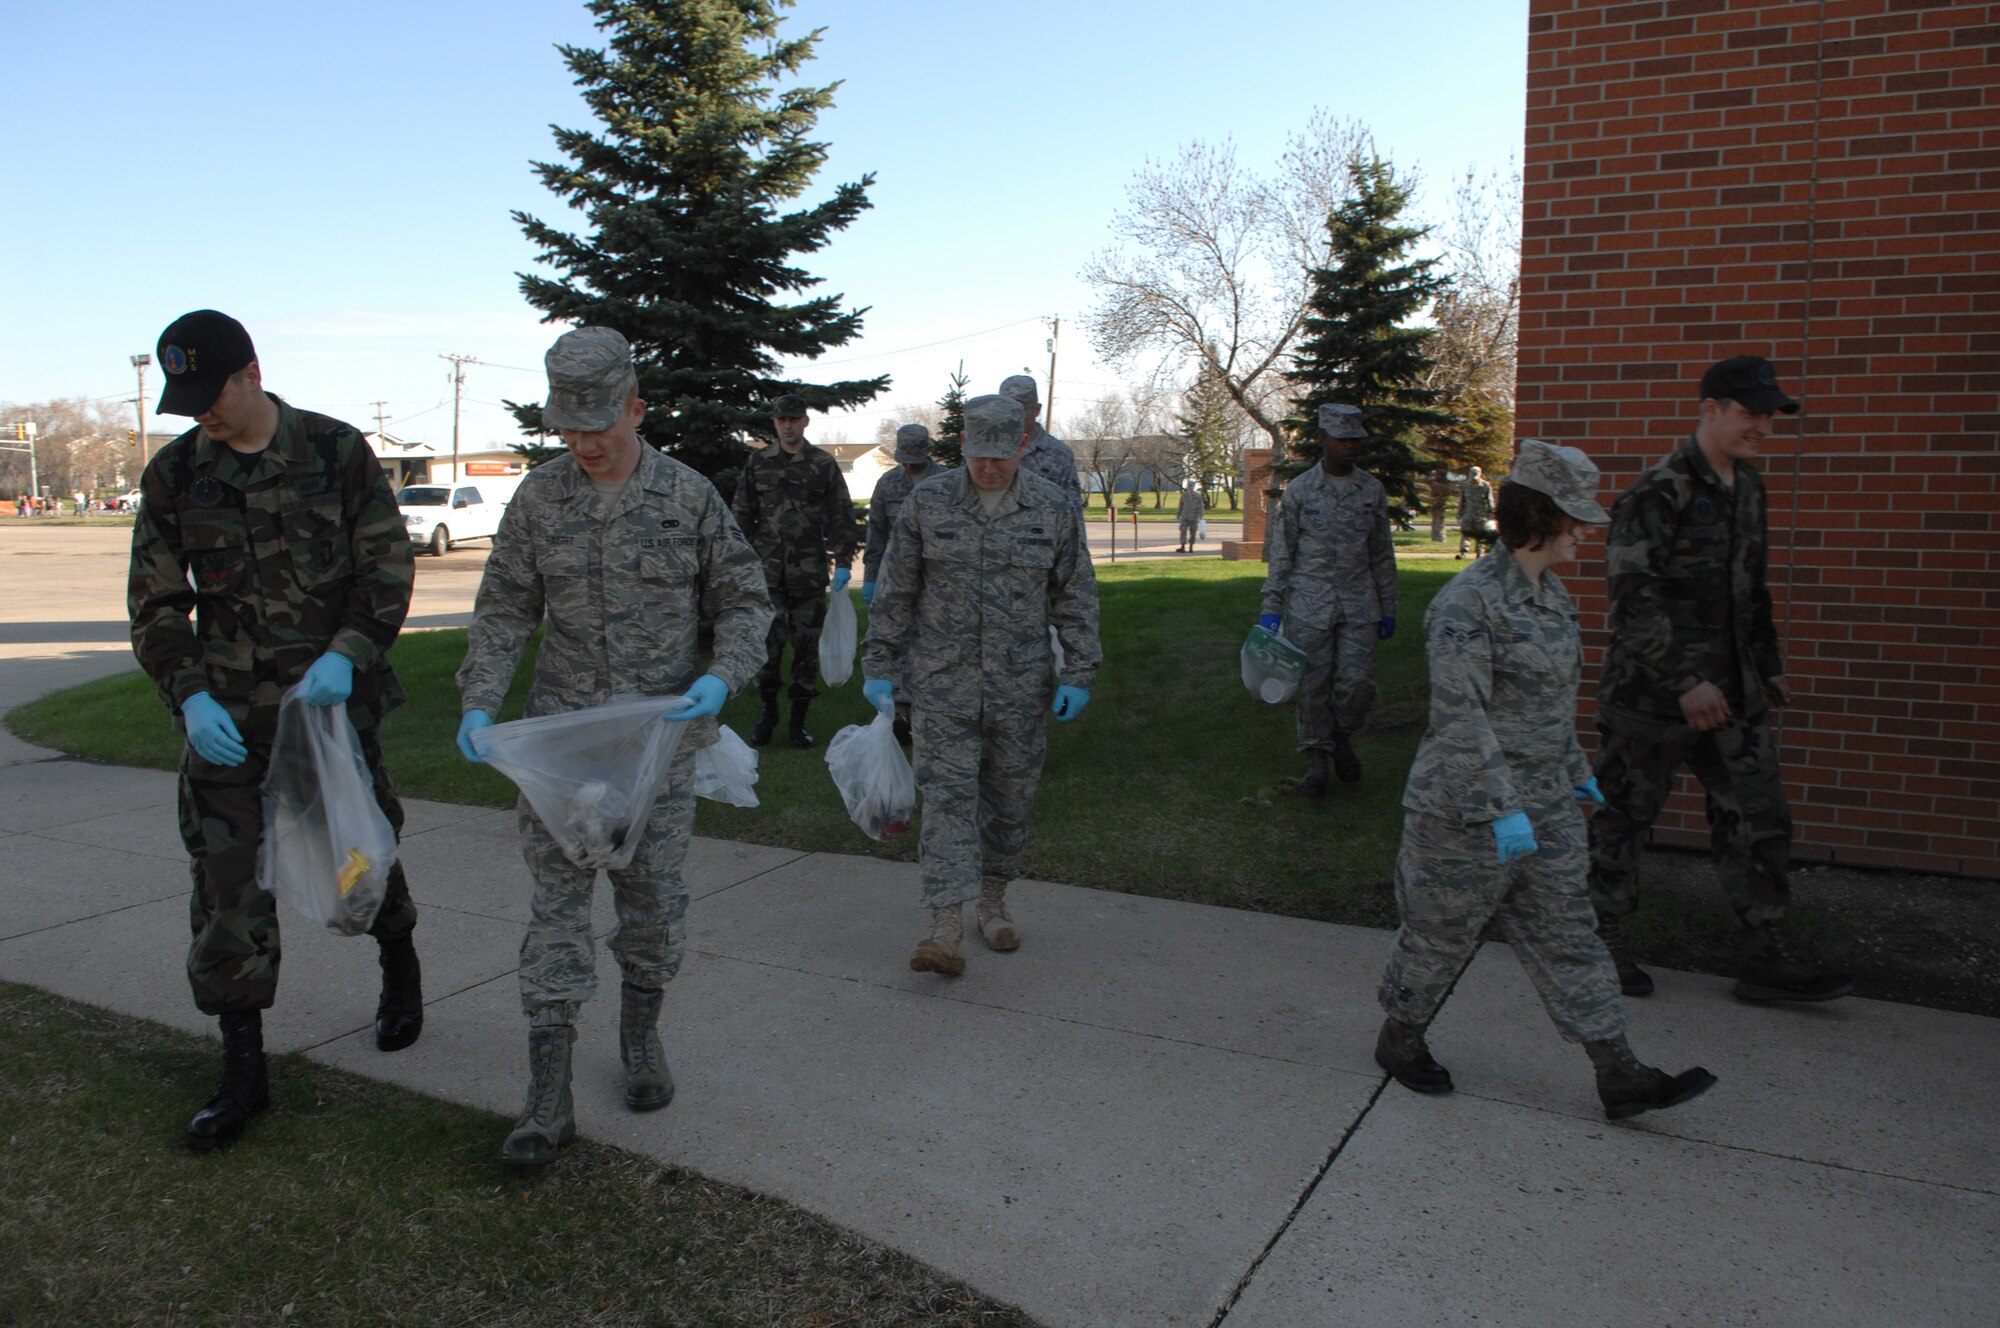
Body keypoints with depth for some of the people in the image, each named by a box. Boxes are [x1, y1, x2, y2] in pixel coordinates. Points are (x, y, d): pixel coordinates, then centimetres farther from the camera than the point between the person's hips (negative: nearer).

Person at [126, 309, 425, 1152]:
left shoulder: (336, 451, -5)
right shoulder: (174, 474, 1)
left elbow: (389, 566, -5)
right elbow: (155, 602, 4)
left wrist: (349, 652, -20)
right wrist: (189, 694, -11)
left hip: (334, 698, -2)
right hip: (226, 715, 2)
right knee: (225, 882, -1)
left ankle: (399, 967, 42)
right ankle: (243, 1073, 10)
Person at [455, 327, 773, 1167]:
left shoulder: (690, 497, -4)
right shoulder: (538, 499, -1)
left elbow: (745, 600, 2)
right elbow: (505, 610, 5)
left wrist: (721, 677, -15)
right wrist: (479, 701, -8)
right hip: (561, 731, 1)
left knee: (653, 894, 10)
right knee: (558, 901, 0)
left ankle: (641, 1037, 34)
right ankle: (547, 1099, 5)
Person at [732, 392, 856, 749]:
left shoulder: (824, 464, 4)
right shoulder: (758, 462, 9)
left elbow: (841, 516, 4)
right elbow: (743, 515, 13)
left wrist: (842, 562, -3)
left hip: (810, 572, -1)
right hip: (768, 569, 1)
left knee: (807, 646, 2)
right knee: (766, 644, 1)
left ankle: (799, 720, 12)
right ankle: (768, 713, 18)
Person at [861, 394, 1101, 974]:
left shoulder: (1054, 508, 1)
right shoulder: (928, 501, -1)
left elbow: (1076, 598, 6)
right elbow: (895, 592, 5)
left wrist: (1078, 673, 1)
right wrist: (879, 665, 4)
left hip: (1021, 686, 1)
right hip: (942, 682, -1)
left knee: (1010, 799, 10)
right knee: (947, 795, -8)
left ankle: (994, 899, 29)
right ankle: (947, 926, -10)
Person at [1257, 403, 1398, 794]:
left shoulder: (1371, 489, 7)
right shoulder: (1299, 490, 0)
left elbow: (1382, 554, 12)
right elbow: (1281, 552, 2)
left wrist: (1388, 609, 11)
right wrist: (1271, 608, -3)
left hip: (1359, 604, 2)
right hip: (1309, 604, -2)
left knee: (1358, 680, -5)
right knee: (1313, 684, 2)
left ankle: (1343, 737, 24)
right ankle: (1317, 759, 16)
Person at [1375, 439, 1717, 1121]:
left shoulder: (1552, 594, 8)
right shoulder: (1467, 602, -21)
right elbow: (1460, 717, -24)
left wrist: (1574, 770, 24)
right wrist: (1501, 810, -26)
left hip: (1546, 807, 8)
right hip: (1467, 810, -8)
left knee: (1568, 932, 12)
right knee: (1442, 931, 9)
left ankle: (1619, 1076, 19)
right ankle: (1399, 1038, 31)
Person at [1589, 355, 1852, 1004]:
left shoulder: (1748, 486, 12)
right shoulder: (1658, 493, -15)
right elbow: (1633, 596, -21)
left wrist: (1768, 665, 23)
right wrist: (1685, 682, -22)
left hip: (1730, 692, 8)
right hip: (1650, 691, -8)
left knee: (1759, 817, 7)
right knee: (1623, 817, 5)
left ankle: (1764, 956, 17)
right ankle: (1597, 942, 20)